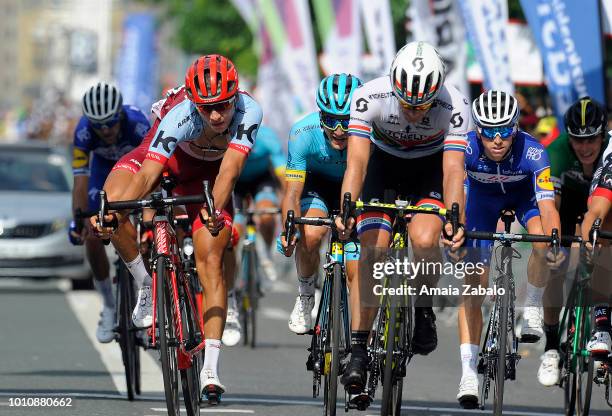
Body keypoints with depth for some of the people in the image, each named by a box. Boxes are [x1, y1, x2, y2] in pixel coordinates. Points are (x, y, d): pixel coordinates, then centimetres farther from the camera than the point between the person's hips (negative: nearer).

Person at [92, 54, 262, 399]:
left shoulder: (248, 112, -35)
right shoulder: (181, 117, -39)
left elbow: (230, 169, -44)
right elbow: (147, 173, -45)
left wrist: (215, 210, -62)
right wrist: (111, 214, -59)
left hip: (208, 172, 0)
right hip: (169, 155, 0)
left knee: (211, 260, -13)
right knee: (113, 204, -28)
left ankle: (211, 367, -14)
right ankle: (146, 282, -4)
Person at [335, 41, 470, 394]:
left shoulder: (454, 106, -31)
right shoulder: (370, 97, -31)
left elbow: (453, 170, -35)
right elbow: (357, 161, -36)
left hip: (430, 168, -1)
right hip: (383, 164, 1)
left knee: (424, 239, -27)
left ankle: (424, 309, 1)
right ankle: (359, 350, -6)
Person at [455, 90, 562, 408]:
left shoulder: (532, 152, -37)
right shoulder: (466, 148, -34)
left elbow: (547, 206, -43)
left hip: (523, 193, -1)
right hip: (483, 196, 1)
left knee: (542, 242, -33)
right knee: (473, 286, -9)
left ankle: (532, 308, -6)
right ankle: (469, 373, -6)